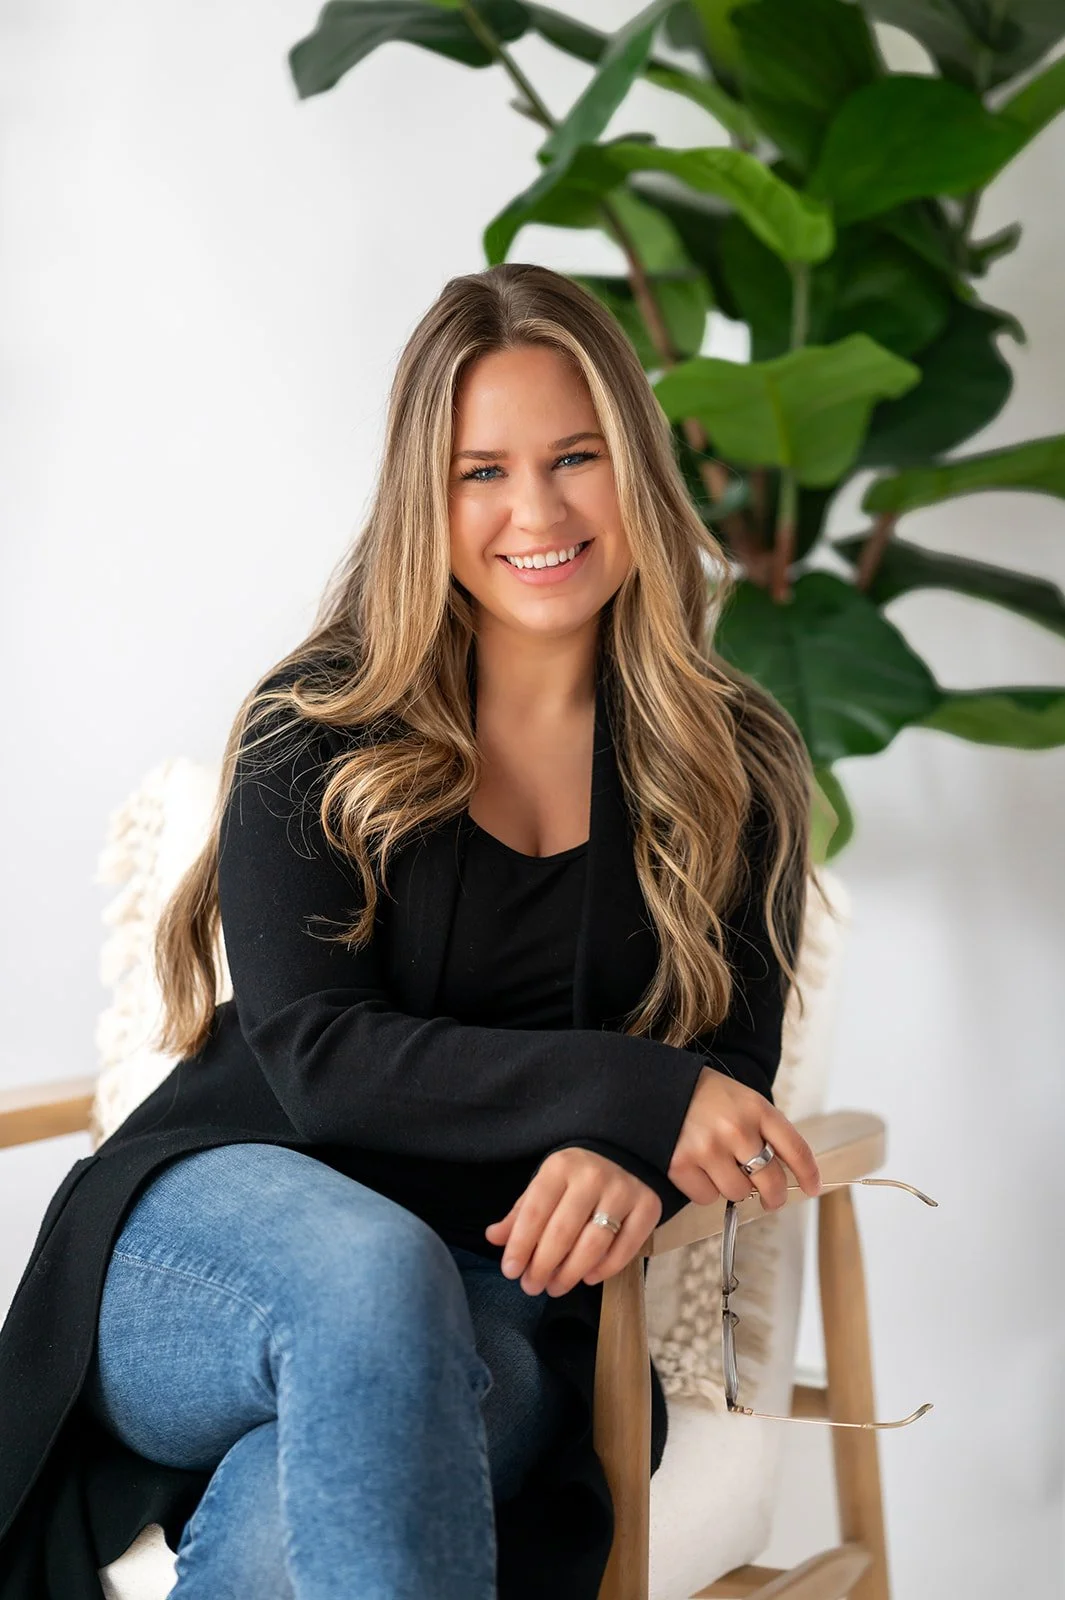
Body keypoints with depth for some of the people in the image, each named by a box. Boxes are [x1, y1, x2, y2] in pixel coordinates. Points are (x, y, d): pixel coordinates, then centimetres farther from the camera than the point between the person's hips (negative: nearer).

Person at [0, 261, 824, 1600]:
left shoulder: (734, 773, 7)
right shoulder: (318, 730, 1)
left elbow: (729, 1077, 3)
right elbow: (316, 1054, -9)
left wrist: (626, 1167, -22)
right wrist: (636, 1095, -20)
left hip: (501, 1297, 1)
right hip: (219, 1220, 0)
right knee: (377, 1270, -39)